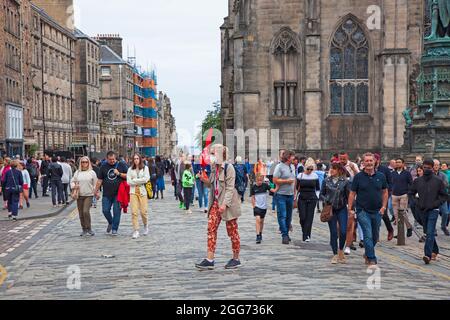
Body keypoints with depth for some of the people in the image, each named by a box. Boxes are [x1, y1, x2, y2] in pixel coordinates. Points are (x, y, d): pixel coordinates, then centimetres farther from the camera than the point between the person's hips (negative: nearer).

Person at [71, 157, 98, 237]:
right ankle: (84, 229, 18)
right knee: (81, 214, 6)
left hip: (89, 195, -4)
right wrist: (74, 186, -6)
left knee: (86, 211, -19)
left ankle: (89, 228, -6)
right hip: (79, 195, 4)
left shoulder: (92, 172, 2)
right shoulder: (77, 172, 9)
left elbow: (95, 184, 4)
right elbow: (72, 181, 14)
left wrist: (96, 192, -2)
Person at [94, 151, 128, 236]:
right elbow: (100, 180, 11)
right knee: (105, 210, 0)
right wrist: (96, 191, 8)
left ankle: (114, 229, 9)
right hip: (107, 194, 2)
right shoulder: (103, 167, 8)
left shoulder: (121, 165, 3)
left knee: (117, 211, -2)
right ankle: (110, 223, 28)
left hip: (118, 194, -2)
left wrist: (119, 174, -11)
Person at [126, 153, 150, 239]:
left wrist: (134, 180, -5)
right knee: (134, 212, -7)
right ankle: (136, 231, -3)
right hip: (133, 191, 1)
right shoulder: (130, 169, 9)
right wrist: (139, 181, -5)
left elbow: (146, 179, -8)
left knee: (143, 211, -3)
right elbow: (128, 181, 0)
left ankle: (145, 226, 26)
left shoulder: (145, 168, 6)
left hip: (142, 191, -1)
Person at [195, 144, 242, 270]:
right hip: (216, 202, 7)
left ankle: (236, 259, 15)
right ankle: (209, 260, -2)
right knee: (211, 229, -2)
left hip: (227, 203, -7)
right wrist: (204, 180, 0)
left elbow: (230, 188, -16)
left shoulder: (228, 167, -12)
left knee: (232, 231, 3)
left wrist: (224, 204, -23)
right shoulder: (214, 167, 12)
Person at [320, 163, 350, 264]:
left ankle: (341, 250, 17)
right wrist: (325, 200, -10)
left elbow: (349, 195, 1)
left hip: (342, 209, -1)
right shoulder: (326, 181, 4)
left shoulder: (345, 181, -1)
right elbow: (321, 194, 10)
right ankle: (335, 255, 11)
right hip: (330, 209, 1)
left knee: (343, 231, -8)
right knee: (333, 232, 2)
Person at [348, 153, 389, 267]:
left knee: (375, 236, 13)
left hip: (377, 211, 3)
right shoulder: (358, 177, -3)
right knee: (368, 235, -10)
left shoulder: (381, 176, 4)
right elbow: (352, 194, 0)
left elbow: (385, 192, 13)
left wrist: (383, 206, 2)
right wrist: (350, 209, -5)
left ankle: (367, 254, 36)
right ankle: (371, 259, -5)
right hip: (363, 211, -3)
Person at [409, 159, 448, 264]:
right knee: (427, 232, 15)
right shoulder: (417, 181, 5)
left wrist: (435, 204, -11)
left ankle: (428, 255, -18)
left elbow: (444, 196, 1)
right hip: (422, 210, 5)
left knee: (430, 233, -13)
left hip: (433, 210, -4)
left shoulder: (438, 181, -3)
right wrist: (417, 203, 1)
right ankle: (435, 251, 32)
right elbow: (411, 193, 15)